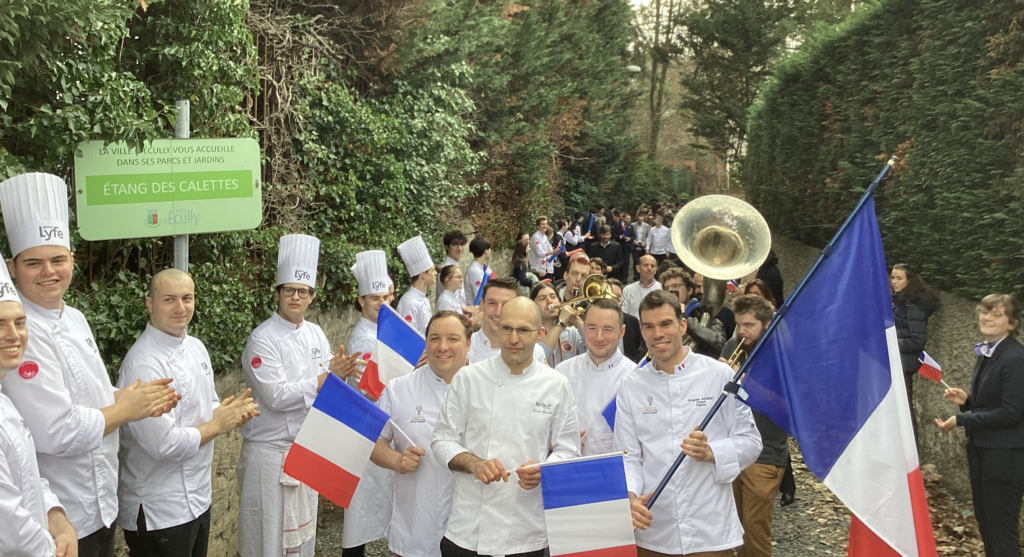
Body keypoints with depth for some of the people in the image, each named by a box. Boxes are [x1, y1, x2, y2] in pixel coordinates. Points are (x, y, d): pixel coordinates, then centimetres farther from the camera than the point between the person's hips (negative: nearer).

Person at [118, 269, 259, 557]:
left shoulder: (196, 347, 5)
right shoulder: (144, 364, -22)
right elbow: (164, 443, -27)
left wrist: (231, 412, -5)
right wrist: (218, 425, -14)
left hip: (198, 498, 8)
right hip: (160, 513, -8)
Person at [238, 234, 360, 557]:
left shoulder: (315, 333, 5)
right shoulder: (263, 339, -15)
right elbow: (277, 396, -22)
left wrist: (340, 373, -14)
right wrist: (327, 376, -22)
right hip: (270, 450, -6)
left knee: (302, 526, 17)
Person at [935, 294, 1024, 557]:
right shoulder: (986, 353, 9)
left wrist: (961, 421, -18)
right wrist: (966, 400, 0)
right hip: (981, 449, 9)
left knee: (1001, 528, 1)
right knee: (984, 521, 19)